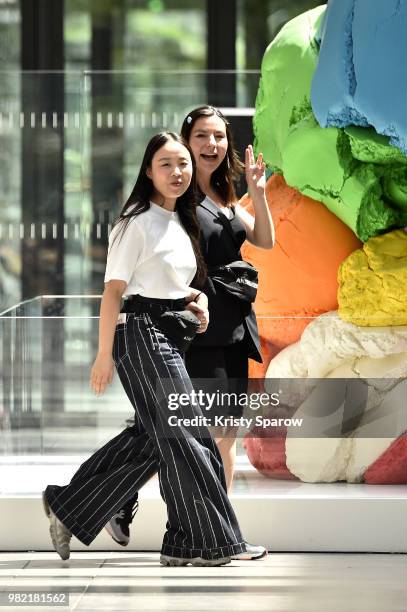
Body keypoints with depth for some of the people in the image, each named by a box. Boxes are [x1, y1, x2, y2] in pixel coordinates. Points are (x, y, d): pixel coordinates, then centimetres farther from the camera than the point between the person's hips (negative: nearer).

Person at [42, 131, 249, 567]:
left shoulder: (181, 224, 15)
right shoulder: (137, 222, -11)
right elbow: (114, 289, -14)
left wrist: (195, 299, 5)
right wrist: (104, 354, -17)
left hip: (168, 336, 9)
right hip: (140, 333, -9)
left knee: (150, 438, 9)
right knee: (184, 435, -6)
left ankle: (68, 508, 18)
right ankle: (201, 540, 1)